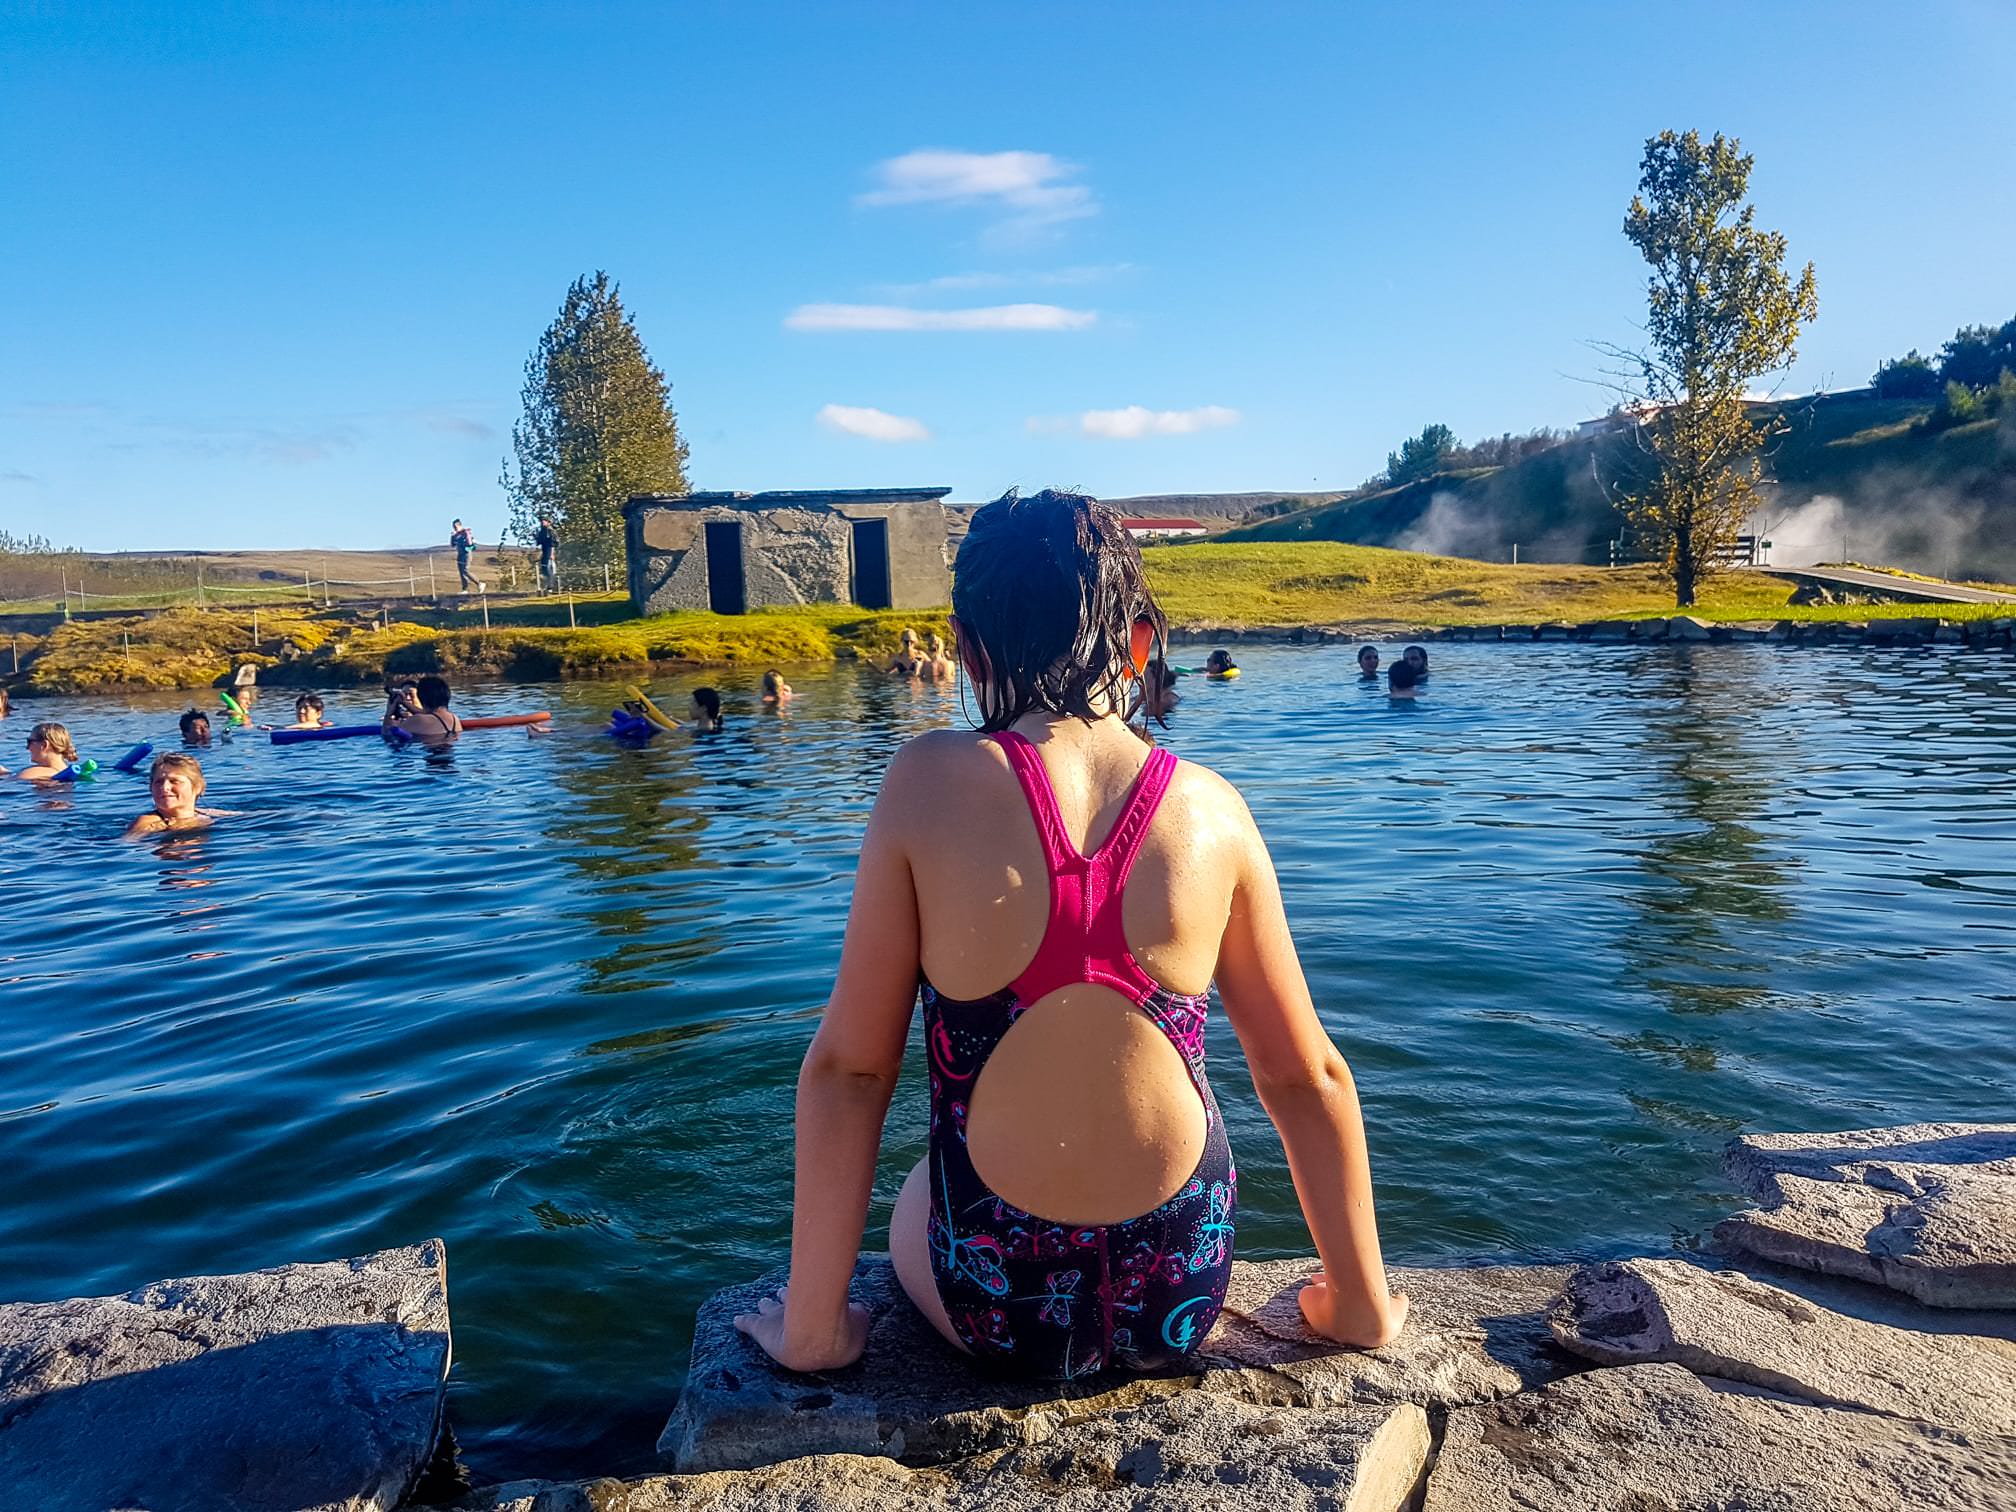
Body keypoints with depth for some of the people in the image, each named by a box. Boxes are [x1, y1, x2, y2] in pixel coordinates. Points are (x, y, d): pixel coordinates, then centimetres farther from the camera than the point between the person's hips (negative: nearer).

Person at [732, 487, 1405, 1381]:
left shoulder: (927, 785, -17)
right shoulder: (1210, 809, -11)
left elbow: (847, 1067, -13)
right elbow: (1307, 1078, -4)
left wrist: (811, 1328, -1)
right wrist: (1361, 1306, 11)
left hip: (996, 1305, -1)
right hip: (1181, 1301, 2)